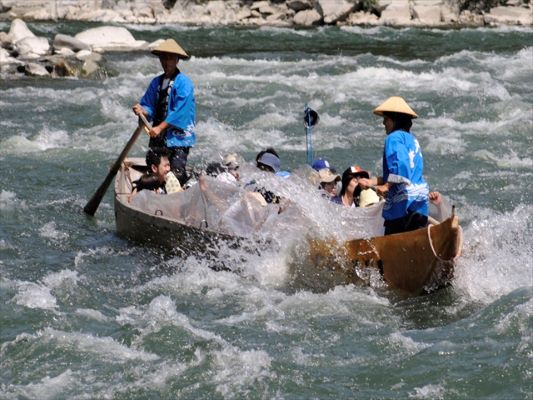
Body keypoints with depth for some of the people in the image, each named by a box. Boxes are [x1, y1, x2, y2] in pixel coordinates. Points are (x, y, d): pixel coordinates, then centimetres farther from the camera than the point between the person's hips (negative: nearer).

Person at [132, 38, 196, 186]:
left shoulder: (184, 83, -8)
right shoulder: (156, 82, 12)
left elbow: (180, 112, -15)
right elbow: (149, 107, 12)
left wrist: (160, 127, -17)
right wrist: (142, 110, -12)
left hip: (179, 136, -7)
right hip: (158, 137, 7)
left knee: (176, 173, -15)